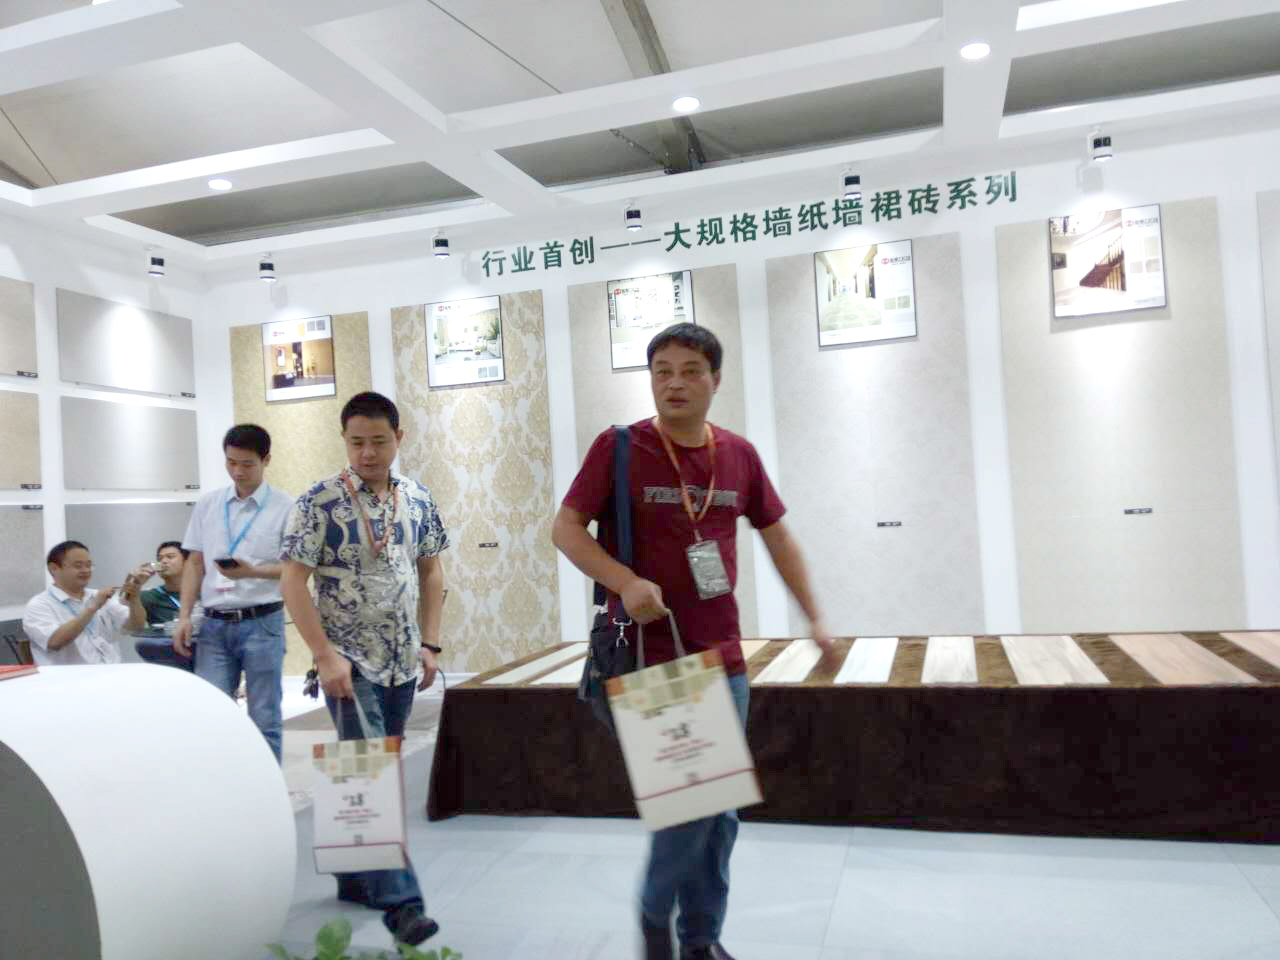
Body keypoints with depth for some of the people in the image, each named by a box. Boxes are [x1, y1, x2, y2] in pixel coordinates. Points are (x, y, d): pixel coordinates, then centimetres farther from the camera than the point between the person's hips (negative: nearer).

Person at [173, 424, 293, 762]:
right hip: (214, 624, 3)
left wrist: (253, 572, -21)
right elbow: (194, 564, 13)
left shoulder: (284, 507, -4)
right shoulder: (207, 505, 10)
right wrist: (184, 616, 5)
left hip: (261, 622, -3)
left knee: (265, 719, 4)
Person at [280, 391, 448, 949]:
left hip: (402, 663, 5)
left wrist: (430, 644, 5)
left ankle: (354, 876, 31)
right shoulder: (318, 503, -11)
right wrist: (325, 655, -17)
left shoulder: (418, 500, 3)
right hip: (350, 663, -5)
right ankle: (399, 900, -3)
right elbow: (293, 581, -11)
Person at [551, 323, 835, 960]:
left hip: (724, 660, 5)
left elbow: (777, 536, 15)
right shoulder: (619, 447, -7)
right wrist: (625, 581, -22)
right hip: (651, 659, -5)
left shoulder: (739, 455, 6)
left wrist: (815, 618, 12)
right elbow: (565, 529, -6)